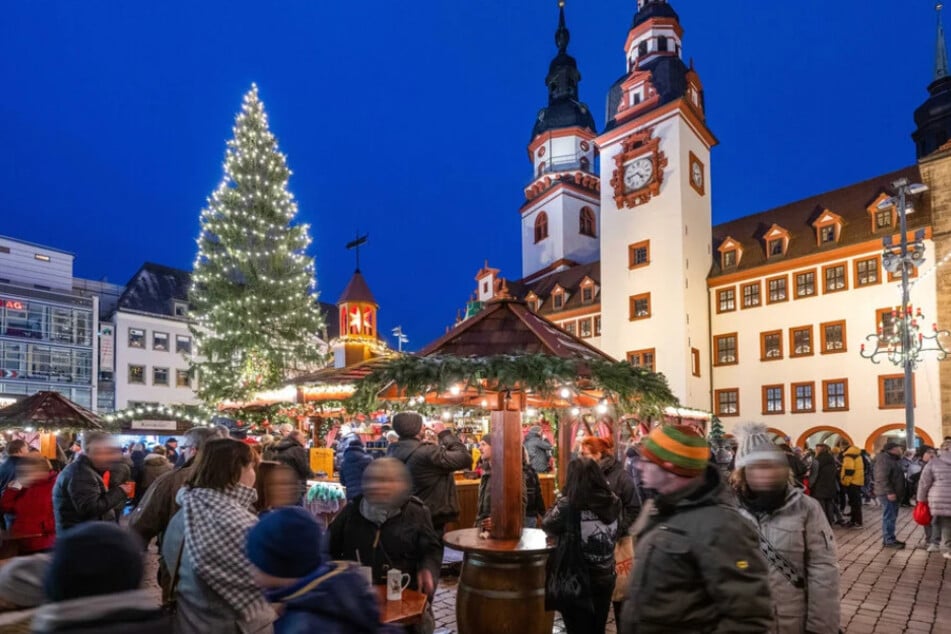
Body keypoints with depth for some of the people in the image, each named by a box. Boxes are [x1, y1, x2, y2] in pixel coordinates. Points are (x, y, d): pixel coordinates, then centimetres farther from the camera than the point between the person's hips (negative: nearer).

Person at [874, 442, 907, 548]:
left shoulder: (893, 459, 17)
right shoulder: (884, 460, -17)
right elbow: (882, 478, -24)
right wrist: (889, 492, -27)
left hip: (894, 493, 11)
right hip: (887, 494, -11)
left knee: (892, 516, 15)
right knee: (889, 517, -7)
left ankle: (889, 538, 23)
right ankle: (889, 541, -4)